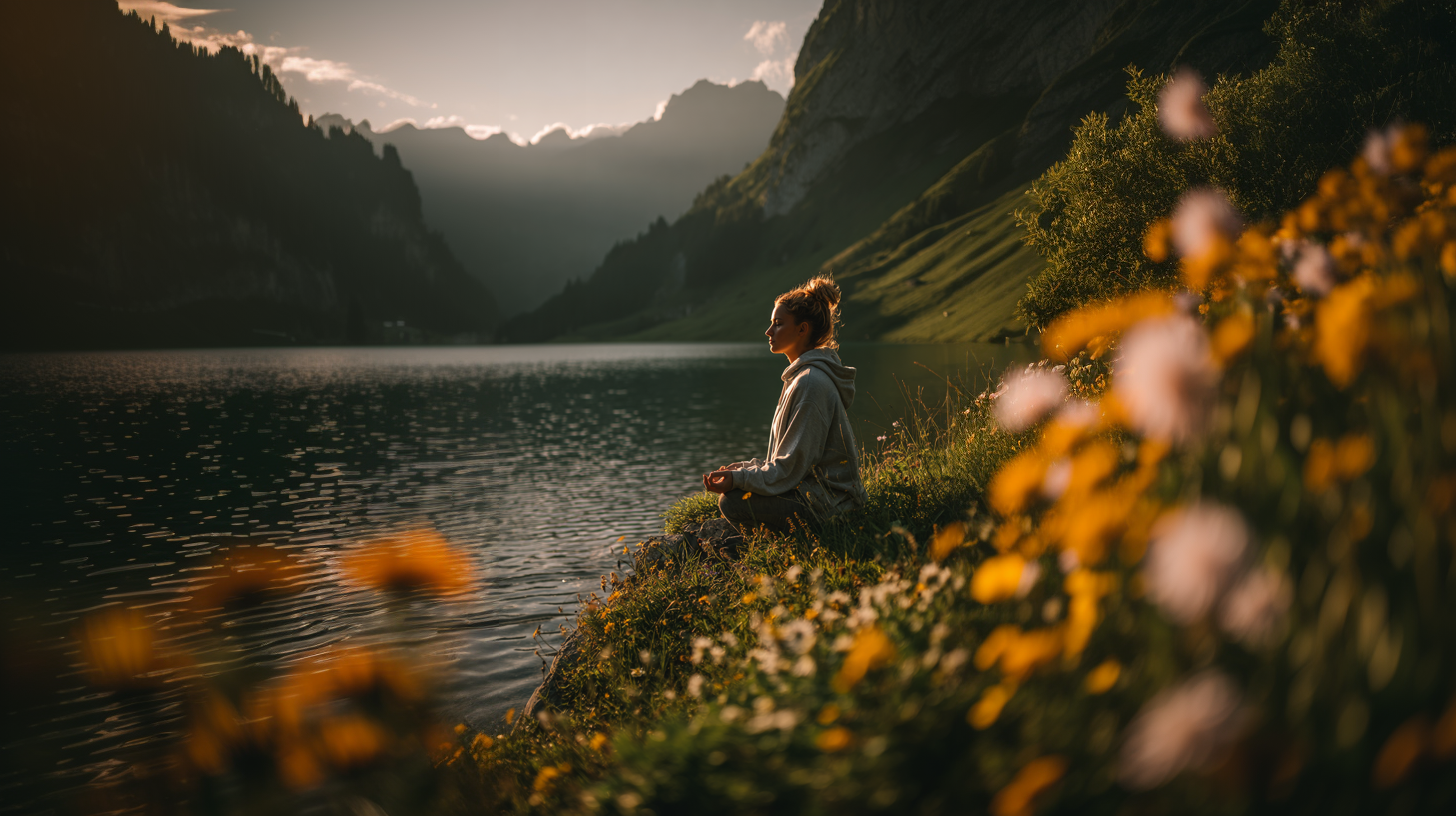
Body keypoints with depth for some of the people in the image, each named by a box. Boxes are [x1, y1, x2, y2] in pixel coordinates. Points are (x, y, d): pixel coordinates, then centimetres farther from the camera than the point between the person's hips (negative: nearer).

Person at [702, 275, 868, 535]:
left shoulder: (811, 383, -21)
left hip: (825, 505, -10)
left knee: (731, 502, -14)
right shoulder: (804, 375, 12)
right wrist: (744, 468, 8)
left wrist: (738, 479, -18)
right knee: (735, 492, 16)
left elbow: (791, 467, -21)